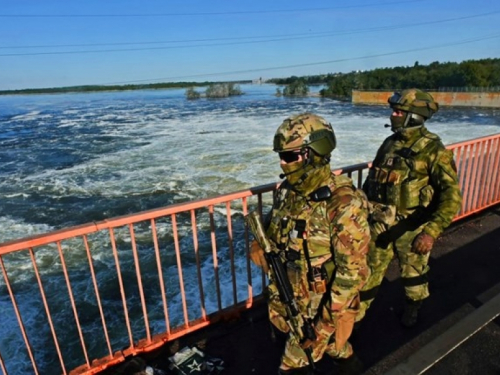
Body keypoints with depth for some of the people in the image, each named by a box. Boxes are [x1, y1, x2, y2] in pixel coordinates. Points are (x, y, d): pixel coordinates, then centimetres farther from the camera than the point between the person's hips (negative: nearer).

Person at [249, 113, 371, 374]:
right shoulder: (287, 190, -5)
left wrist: (330, 320, -19)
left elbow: (353, 271, -23)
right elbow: (273, 225, 12)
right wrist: (260, 242, -9)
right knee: (328, 343, 29)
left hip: (320, 305, -6)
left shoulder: (343, 203, -27)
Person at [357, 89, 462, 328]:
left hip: (411, 227, -4)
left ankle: (413, 307, 48)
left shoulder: (432, 149, -16)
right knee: (369, 271, 14)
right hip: (379, 223, 4)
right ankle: (356, 314, 31)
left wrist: (431, 232, -33)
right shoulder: (389, 143, 2)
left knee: (413, 273, 20)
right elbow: (372, 179, 13)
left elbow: (451, 196, -23)